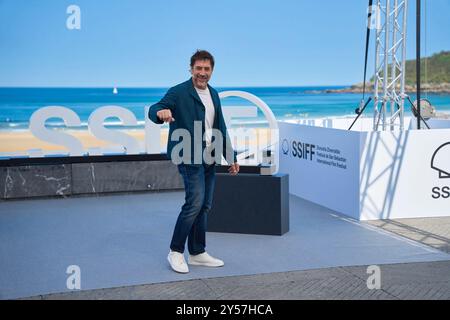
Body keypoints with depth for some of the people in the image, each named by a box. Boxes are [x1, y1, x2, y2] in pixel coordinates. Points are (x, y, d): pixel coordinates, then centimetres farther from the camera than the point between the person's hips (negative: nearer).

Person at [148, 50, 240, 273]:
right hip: (189, 156, -7)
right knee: (194, 203, -14)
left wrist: (231, 157, 17)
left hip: (209, 158, 7)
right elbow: (153, 110, -21)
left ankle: (197, 253, 18)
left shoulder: (213, 94, 14)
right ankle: (176, 251, -1)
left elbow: (220, 129, 19)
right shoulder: (179, 92, -8)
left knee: (204, 206, 9)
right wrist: (161, 112, -46)